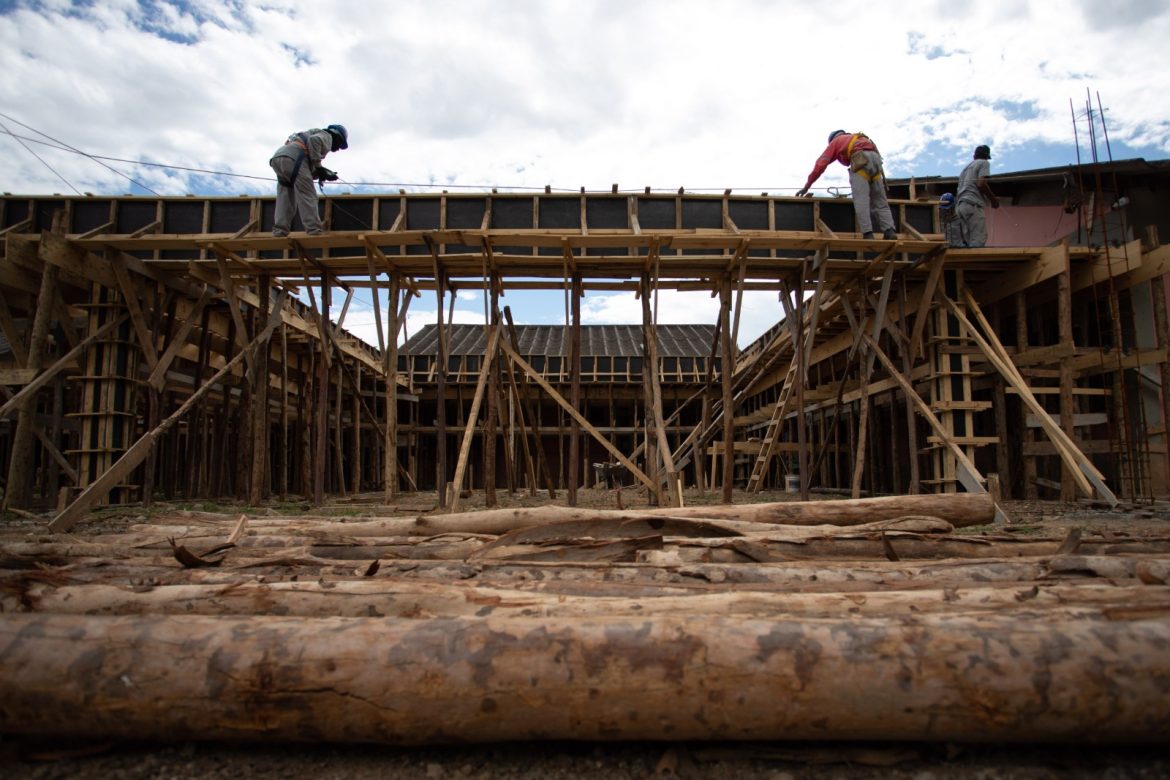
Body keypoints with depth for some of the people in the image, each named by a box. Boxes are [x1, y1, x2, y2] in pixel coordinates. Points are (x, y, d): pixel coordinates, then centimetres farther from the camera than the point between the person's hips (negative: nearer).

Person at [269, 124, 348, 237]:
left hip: (277, 157, 9)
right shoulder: (326, 136, 12)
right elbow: (314, 140, -14)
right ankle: (314, 230, -13)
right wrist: (318, 166, -9)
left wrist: (321, 173, 16)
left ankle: (280, 230, 4)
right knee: (307, 195, -7)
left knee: (285, 197, 12)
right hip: (292, 157, -9)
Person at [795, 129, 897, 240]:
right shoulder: (860, 138, 44)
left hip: (860, 160, -5)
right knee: (880, 202, 5)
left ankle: (868, 234, -22)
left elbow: (821, 164, 15)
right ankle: (889, 231, -10)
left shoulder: (835, 142, 27)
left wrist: (806, 186, 18)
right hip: (875, 157, 6)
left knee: (861, 200, -11)